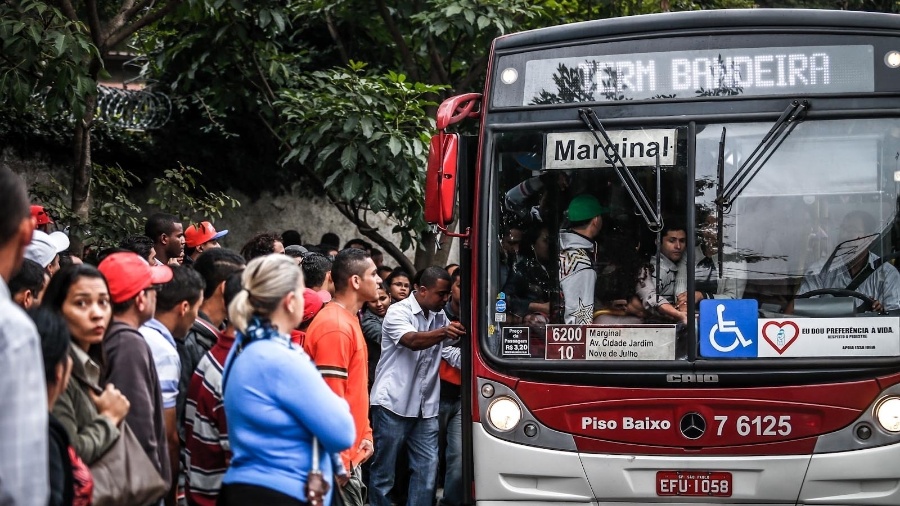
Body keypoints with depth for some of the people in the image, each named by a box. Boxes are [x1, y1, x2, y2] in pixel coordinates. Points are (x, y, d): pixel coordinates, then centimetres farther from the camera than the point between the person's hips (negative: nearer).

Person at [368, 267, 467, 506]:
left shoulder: (440, 317, 13)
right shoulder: (398, 312, -9)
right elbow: (412, 340, -26)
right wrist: (443, 333, -43)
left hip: (425, 406, 6)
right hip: (393, 403, -6)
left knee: (427, 468, 1)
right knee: (383, 470, 2)